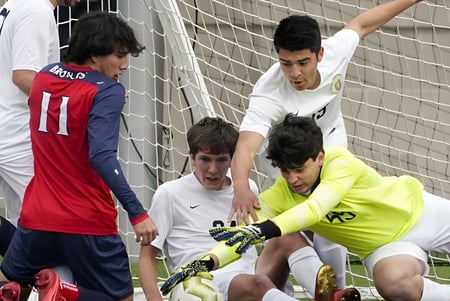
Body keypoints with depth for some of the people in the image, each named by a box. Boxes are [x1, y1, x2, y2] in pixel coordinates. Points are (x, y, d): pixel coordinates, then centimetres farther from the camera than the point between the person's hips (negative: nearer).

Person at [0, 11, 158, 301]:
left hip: (37, 218, 5)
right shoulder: (107, 91, -13)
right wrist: (137, 212, -30)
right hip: (88, 225, -5)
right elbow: (102, 156, -26)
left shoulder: (44, 76, 6)